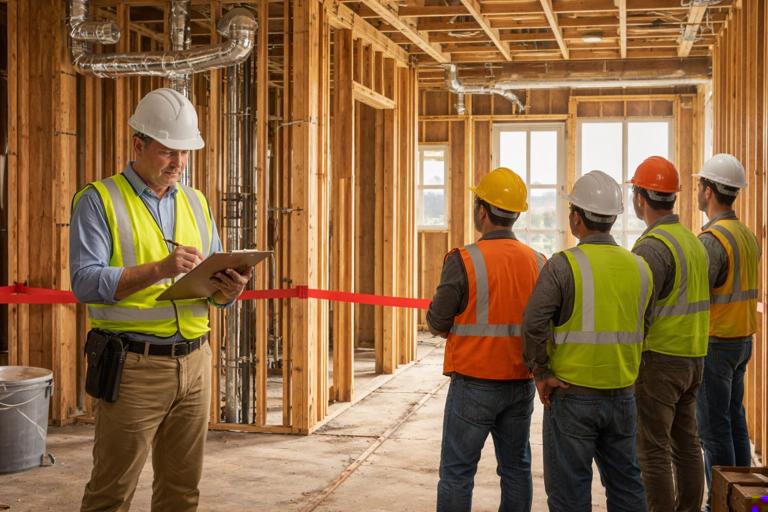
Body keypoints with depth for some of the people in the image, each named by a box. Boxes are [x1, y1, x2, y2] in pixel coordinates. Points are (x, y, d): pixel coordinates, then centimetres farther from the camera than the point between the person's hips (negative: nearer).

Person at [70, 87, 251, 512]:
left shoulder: (195, 203, 15)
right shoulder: (99, 200, -3)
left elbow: (213, 278, 18)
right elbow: (85, 282, -14)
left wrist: (226, 291, -6)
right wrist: (158, 269, -24)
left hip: (193, 362, 5)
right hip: (134, 365, -5)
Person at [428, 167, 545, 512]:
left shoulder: (464, 261, -14)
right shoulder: (538, 262, 1)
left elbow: (437, 323, -8)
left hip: (473, 383, -5)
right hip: (521, 382, 5)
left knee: (457, 471, 3)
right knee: (516, 467, 15)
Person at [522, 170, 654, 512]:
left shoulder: (563, 265, -13)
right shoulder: (639, 267, 4)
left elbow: (534, 324, -20)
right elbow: (643, 330, 11)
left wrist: (541, 372, -8)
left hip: (572, 395, -5)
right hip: (623, 394, 5)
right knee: (625, 483, 18)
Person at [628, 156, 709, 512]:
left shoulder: (652, 246, -17)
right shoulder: (693, 240, 11)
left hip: (659, 360, -9)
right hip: (693, 358, 9)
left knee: (653, 450, -2)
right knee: (686, 442, 15)